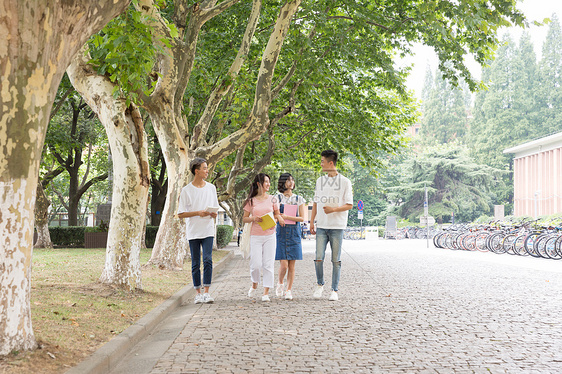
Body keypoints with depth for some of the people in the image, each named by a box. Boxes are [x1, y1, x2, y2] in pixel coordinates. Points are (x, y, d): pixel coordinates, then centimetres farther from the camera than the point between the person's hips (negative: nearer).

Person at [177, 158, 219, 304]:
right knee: (195, 264, 4)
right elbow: (181, 214, -3)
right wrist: (198, 213, -15)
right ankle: (198, 293, 13)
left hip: (208, 231, 1)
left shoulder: (211, 188, 9)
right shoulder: (186, 190, -1)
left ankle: (206, 292, -8)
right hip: (193, 231, -1)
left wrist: (213, 214, -7)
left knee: (208, 260, -12)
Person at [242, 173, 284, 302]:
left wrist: (279, 218, -8)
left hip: (270, 235, 1)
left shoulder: (272, 199, 6)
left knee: (268, 264, -2)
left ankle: (266, 293, 3)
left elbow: (277, 214, 15)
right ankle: (254, 285, 25)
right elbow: (244, 219, 7)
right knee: (256, 264, -5)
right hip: (255, 236, -1)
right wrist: (254, 218, -13)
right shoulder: (251, 201, 3)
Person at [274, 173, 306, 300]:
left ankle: (289, 290, 11)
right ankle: (280, 284, 19)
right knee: (283, 264, -8)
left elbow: (302, 218, 1)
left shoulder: (299, 199, 9)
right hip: (281, 232, -2)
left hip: (294, 233, 2)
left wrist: (287, 217, -12)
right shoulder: (277, 198, 5)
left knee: (292, 265, 0)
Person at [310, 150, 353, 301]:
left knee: (336, 260, 0)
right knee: (319, 258, -5)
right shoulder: (320, 180, 13)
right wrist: (311, 221, 12)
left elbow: (349, 205, -3)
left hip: (337, 226, -3)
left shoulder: (345, 182, -1)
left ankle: (334, 290, 9)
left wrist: (333, 209, -17)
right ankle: (319, 285, 16)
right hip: (321, 226, 3)